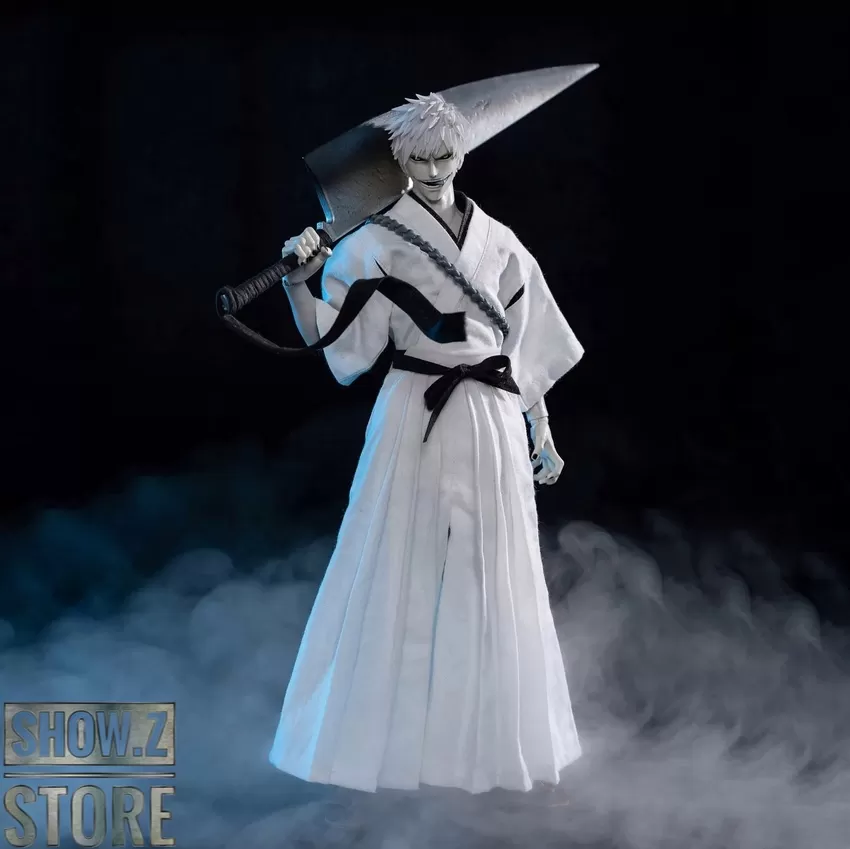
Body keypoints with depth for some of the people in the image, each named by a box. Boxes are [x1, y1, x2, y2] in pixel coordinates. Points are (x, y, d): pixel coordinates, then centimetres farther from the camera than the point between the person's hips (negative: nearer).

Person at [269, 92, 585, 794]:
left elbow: (527, 346, 12)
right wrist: (300, 280, -23)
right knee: (404, 574, 0)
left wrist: (541, 432, 12)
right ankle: (393, 737, 12)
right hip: (417, 421, -3)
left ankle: (484, 737, 21)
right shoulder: (378, 242, -2)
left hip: (491, 424, 3)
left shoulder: (498, 242, 8)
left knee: (490, 580, 8)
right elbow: (330, 339, -6)